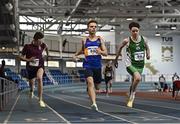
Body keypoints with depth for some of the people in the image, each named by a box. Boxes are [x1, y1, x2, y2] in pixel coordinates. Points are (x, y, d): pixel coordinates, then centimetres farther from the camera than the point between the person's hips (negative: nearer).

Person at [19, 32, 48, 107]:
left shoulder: (42, 45, -9)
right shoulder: (28, 47, -15)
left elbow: (46, 47, 17)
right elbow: (21, 57, -8)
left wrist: (47, 55, 26)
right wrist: (28, 60, -25)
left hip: (40, 66, -1)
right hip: (30, 67, 1)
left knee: (39, 78, -30)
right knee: (31, 83, 17)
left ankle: (40, 99, -27)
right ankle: (32, 90, 58)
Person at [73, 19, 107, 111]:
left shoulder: (100, 39, 4)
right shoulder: (84, 40, 5)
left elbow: (106, 53, 1)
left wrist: (100, 52, -20)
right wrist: (76, 54, 8)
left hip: (97, 66, 2)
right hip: (88, 65, -2)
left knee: (97, 87, 15)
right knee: (90, 82, -26)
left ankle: (90, 91, 50)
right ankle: (94, 103, -34)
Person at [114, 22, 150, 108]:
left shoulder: (144, 39, -1)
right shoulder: (127, 41, -10)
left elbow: (147, 48, 17)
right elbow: (120, 47, 9)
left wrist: (148, 54, -5)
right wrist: (116, 59, 17)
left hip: (140, 65, 4)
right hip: (131, 64, -4)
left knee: (134, 83, 16)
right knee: (138, 78, -31)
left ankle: (130, 99, 37)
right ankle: (132, 94, -9)